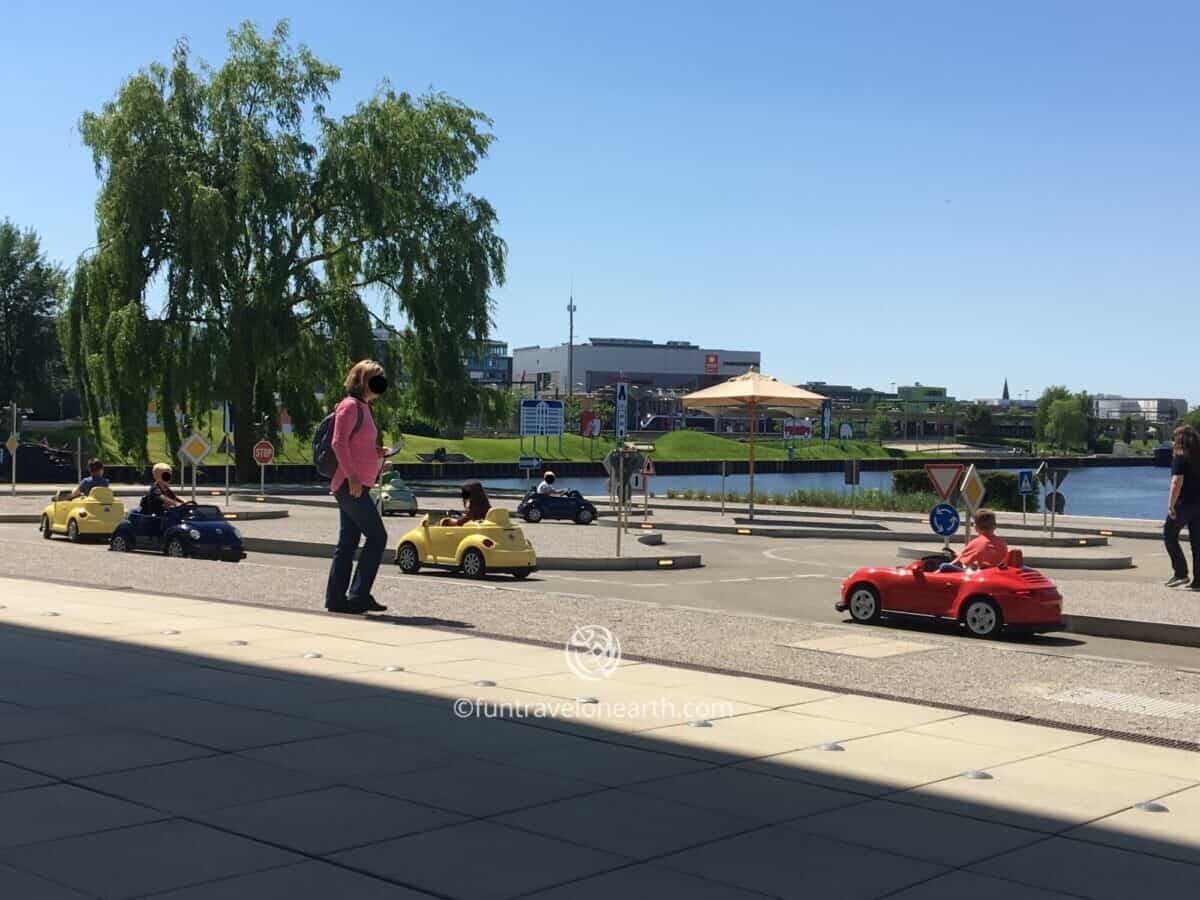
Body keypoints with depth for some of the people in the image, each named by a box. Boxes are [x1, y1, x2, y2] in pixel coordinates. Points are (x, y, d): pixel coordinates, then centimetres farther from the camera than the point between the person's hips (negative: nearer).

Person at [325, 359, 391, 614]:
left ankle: (336, 598, 11)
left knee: (347, 542, 9)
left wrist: (377, 452, 8)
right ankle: (359, 595, -7)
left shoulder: (363, 408, 20)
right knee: (377, 536, -9)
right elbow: (338, 443, -18)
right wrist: (352, 476, -24)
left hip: (357, 486, 10)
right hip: (350, 485, -10)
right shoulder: (350, 405, -10)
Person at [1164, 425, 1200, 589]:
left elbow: (1177, 482, -20)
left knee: (1169, 535, 7)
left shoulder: (1180, 457, -12)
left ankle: (1181, 573, -1)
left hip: (1184, 504, -6)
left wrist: (1171, 505, -20)